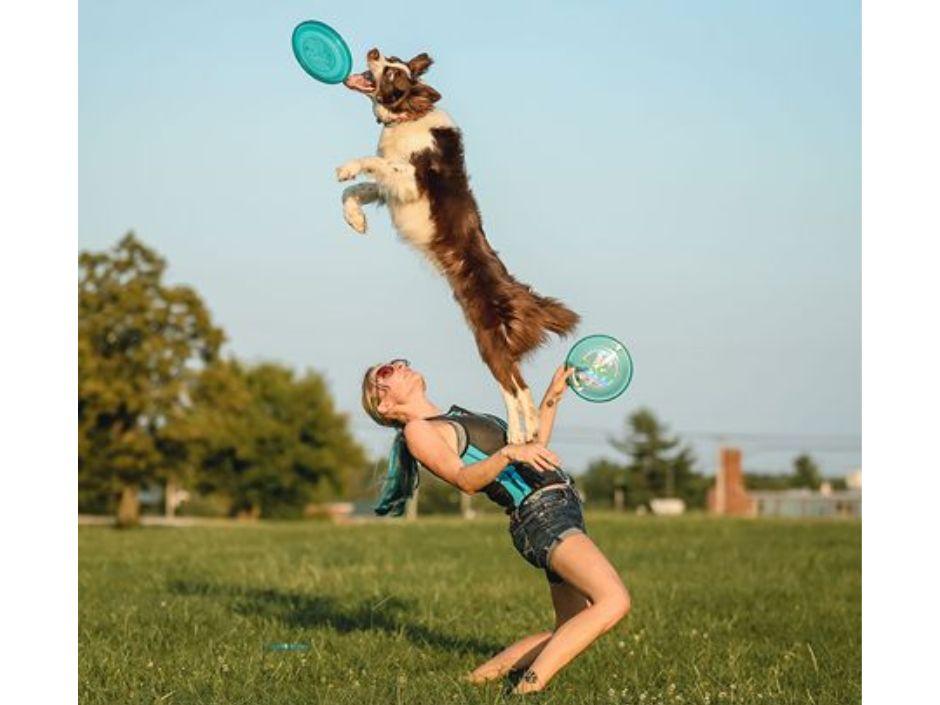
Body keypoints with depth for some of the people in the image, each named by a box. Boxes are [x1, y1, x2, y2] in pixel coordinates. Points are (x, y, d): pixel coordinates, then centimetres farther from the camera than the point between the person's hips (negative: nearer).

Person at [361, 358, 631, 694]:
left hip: (563, 510, 9)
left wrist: (553, 396, 27)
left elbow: (533, 446, 30)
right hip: (540, 513, -9)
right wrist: (509, 453, -31)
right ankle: (528, 687, -27)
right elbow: (465, 480, -15)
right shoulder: (417, 431, -1)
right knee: (614, 602, -25)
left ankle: (484, 674, 14)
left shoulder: (459, 419, 25)